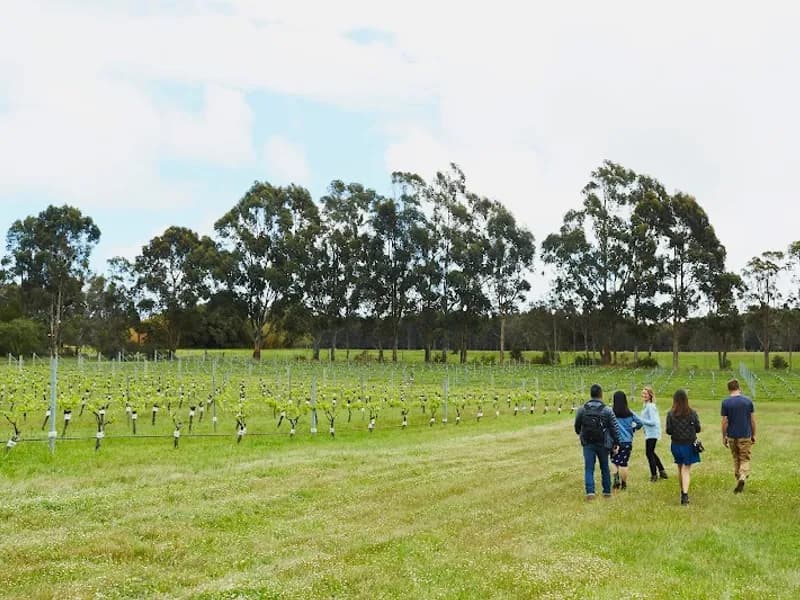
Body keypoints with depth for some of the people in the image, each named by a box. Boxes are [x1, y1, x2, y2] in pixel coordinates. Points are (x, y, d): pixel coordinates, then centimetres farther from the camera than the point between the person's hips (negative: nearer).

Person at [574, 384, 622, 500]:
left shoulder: (582, 409, -1)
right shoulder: (607, 410, -8)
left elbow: (577, 426, 10)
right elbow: (615, 428, -6)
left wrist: (581, 436, 31)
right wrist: (616, 443, 3)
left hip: (587, 444, 0)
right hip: (603, 444, 0)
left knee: (589, 468, 1)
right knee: (605, 468, 15)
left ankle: (590, 491, -14)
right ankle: (607, 491, 23)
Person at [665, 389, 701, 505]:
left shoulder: (670, 414, -9)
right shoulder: (692, 413, -8)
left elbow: (668, 431, -8)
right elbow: (698, 429, -2)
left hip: (676, 444, 1)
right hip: (689, 444, -1)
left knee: (680, 468, 18)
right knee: (686, 469, 0)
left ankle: (683, 492, 29)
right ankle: (685, 494, -15)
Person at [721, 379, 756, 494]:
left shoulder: (725, 402, -6)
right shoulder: (748, 400, -3)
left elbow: (724, 422, -6)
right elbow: (752, 420, 0)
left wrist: (724, 436, 3)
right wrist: (754, 435, 10)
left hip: (732, 436, 0)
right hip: (745, 435, 0)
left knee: (736, 459, 15)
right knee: (745, 459, 4)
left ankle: (739, 479, 20)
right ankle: (743, 477, -19)